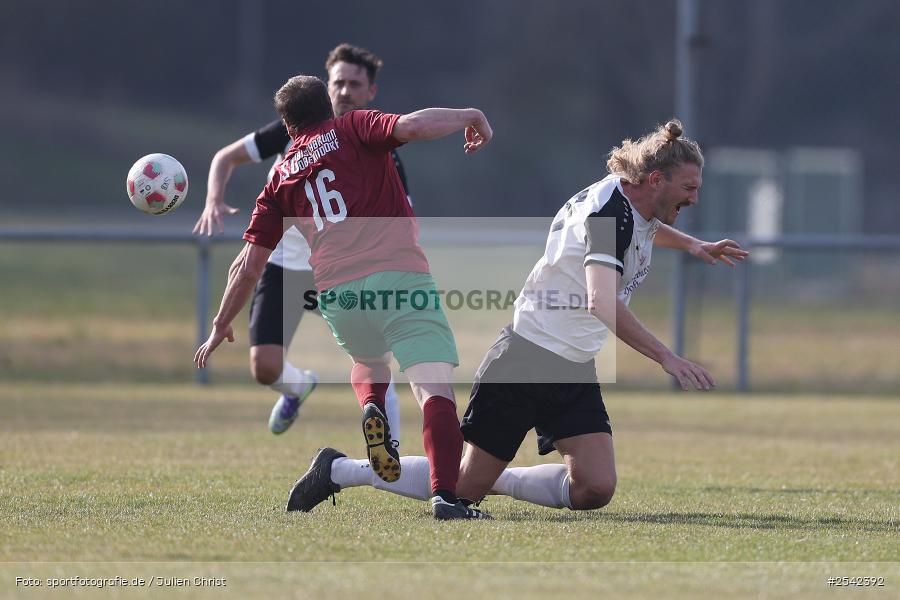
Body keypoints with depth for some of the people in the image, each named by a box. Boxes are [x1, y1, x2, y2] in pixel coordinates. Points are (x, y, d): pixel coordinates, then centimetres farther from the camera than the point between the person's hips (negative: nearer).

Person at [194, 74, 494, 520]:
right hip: (399, 274, -4)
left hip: (337, 297, 4)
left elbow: (248, 265, 20)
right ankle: (444, 495, -30)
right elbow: (413, 125, -8)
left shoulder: (281, 178, 21)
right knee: (435, 389, -11)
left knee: (368, 362, 36)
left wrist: (220, 328, 30)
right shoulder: (353, 129, 13)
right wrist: (470, 116, 8)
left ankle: (372, 408, 3)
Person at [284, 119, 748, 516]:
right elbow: (602, 303, -38)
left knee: (594, 490, -8)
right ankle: (338, 470, 16)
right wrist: (667, 359, -40)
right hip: (526, 360, -9)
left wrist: (694, 245, 29)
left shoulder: (631, 203, 6)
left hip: (574, 371, 9)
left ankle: (495, 480, 15)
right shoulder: (610, 210, -22)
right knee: (463, 489, -1)